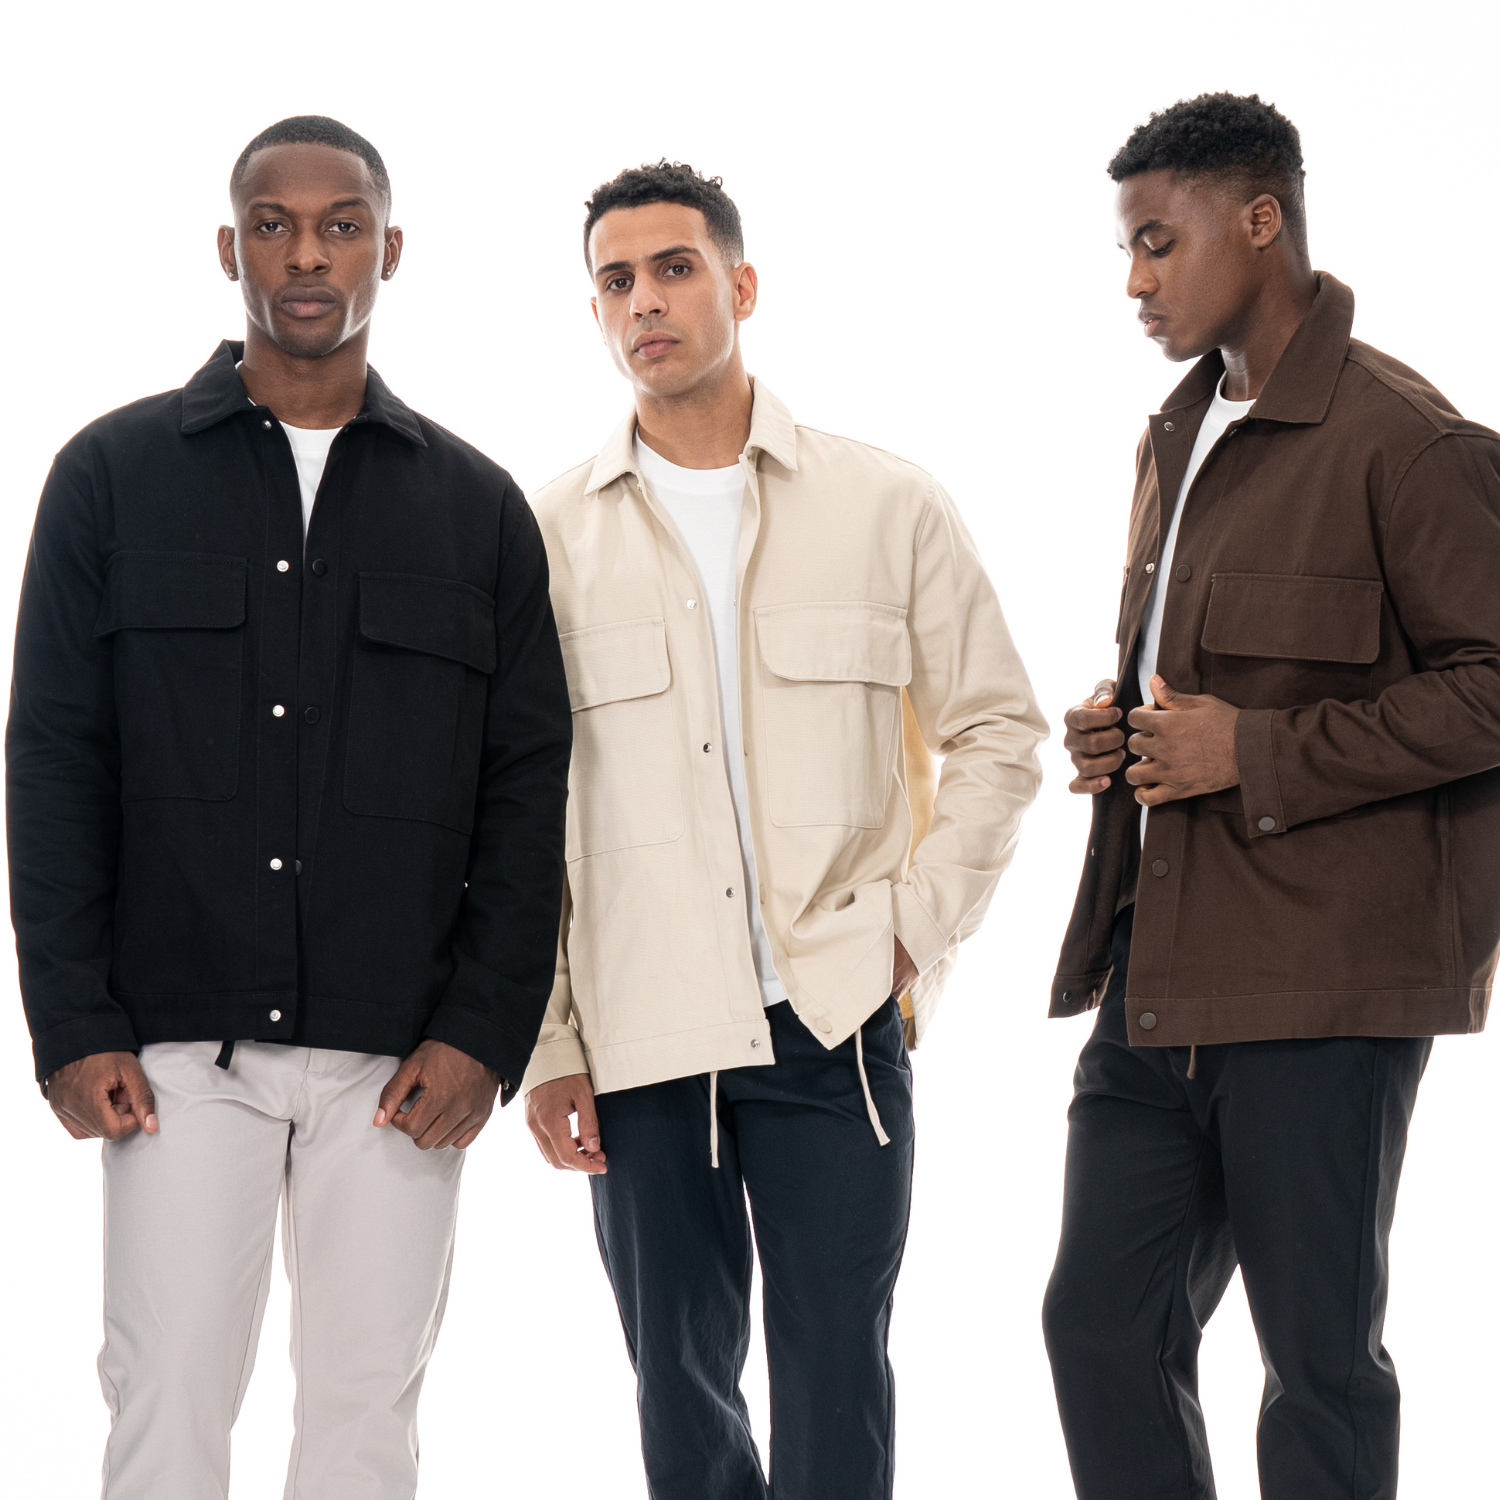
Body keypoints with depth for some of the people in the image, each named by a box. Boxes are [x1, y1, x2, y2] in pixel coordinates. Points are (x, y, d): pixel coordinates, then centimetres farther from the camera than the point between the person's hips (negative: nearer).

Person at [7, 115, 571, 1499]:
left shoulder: (477, 507, 9)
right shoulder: (116, 475, 6)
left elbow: (527, 788, 7)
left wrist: (487, 1033, -3)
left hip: (402, 1065, 1)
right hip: (179, 1047, -1)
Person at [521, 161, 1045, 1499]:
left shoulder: (887, 507, 3)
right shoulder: (550, 535, 5)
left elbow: (1000, 732, 9)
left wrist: (920, 927, -1)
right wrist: (543, 1041, 1)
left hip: (836, 1021, -1)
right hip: (639, 1030, 1)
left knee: (837, 1376, -1)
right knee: (680, 1383, 8)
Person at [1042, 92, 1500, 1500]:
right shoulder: (1175, 438, 17)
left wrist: (1258, 753, -17)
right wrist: (1119, 726, 7)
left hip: (1320, 976, -8)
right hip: (1158, 968, 8)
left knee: (1319, 1360, 3)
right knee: (1101, 1326, 10)